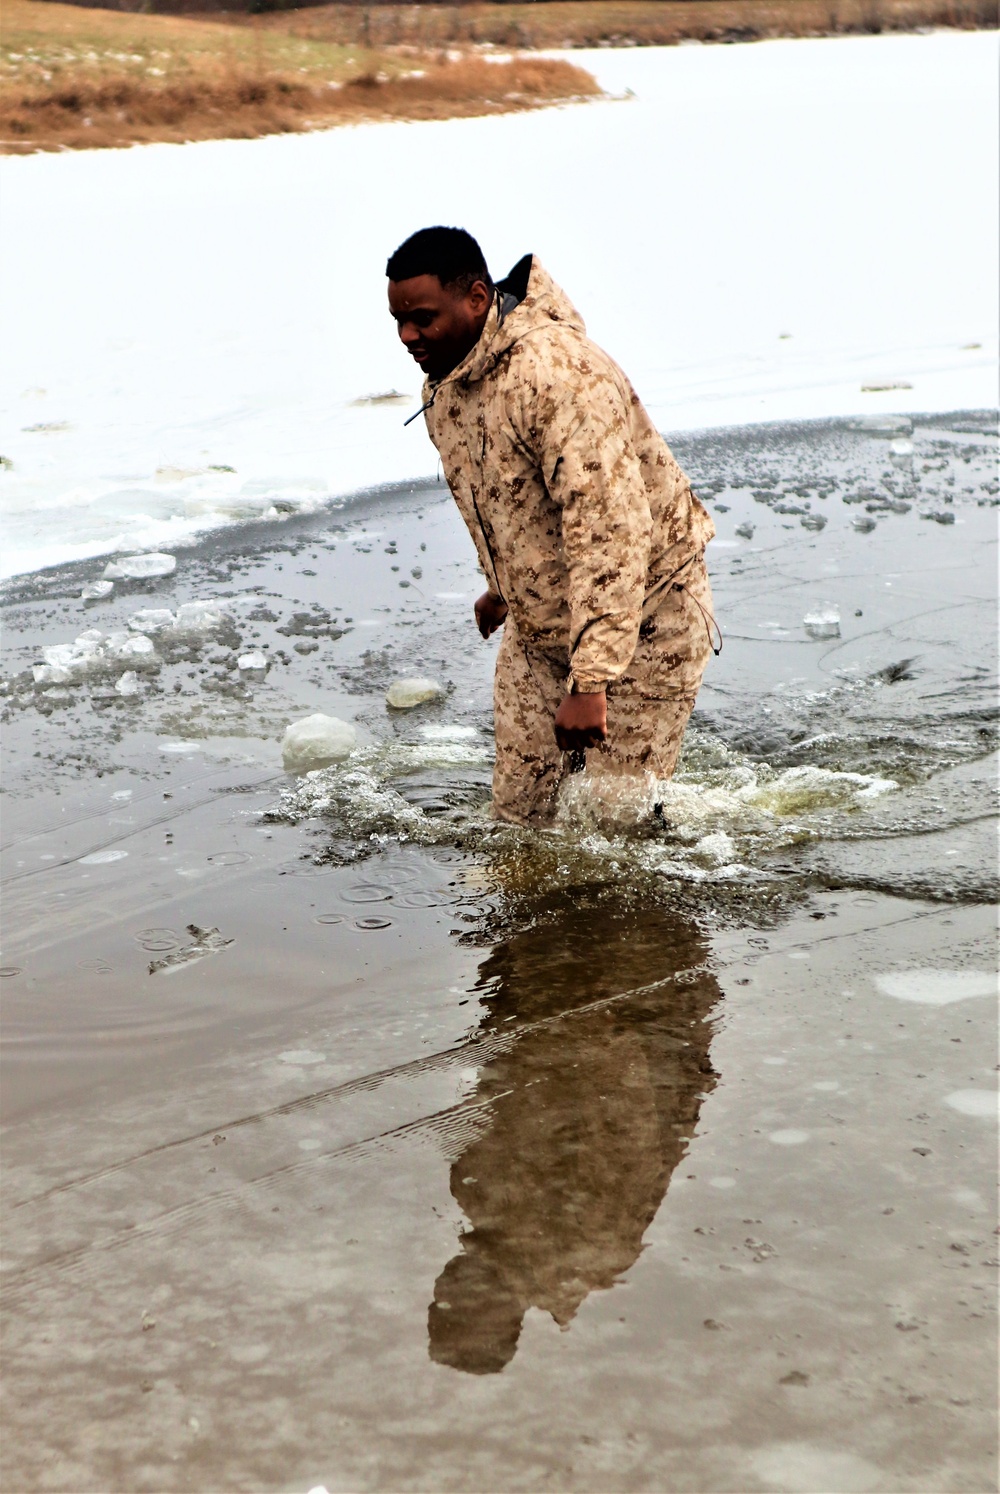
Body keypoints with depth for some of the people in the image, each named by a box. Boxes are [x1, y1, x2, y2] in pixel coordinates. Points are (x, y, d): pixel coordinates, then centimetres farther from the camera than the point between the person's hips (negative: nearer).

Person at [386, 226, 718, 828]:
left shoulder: (555, 371, -29)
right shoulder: (443, 384, 1)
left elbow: (611, 529, -36)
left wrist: (590, 680, -41)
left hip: (642, 622, -8)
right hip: (537, 628, 8)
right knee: (519, 817, 6)